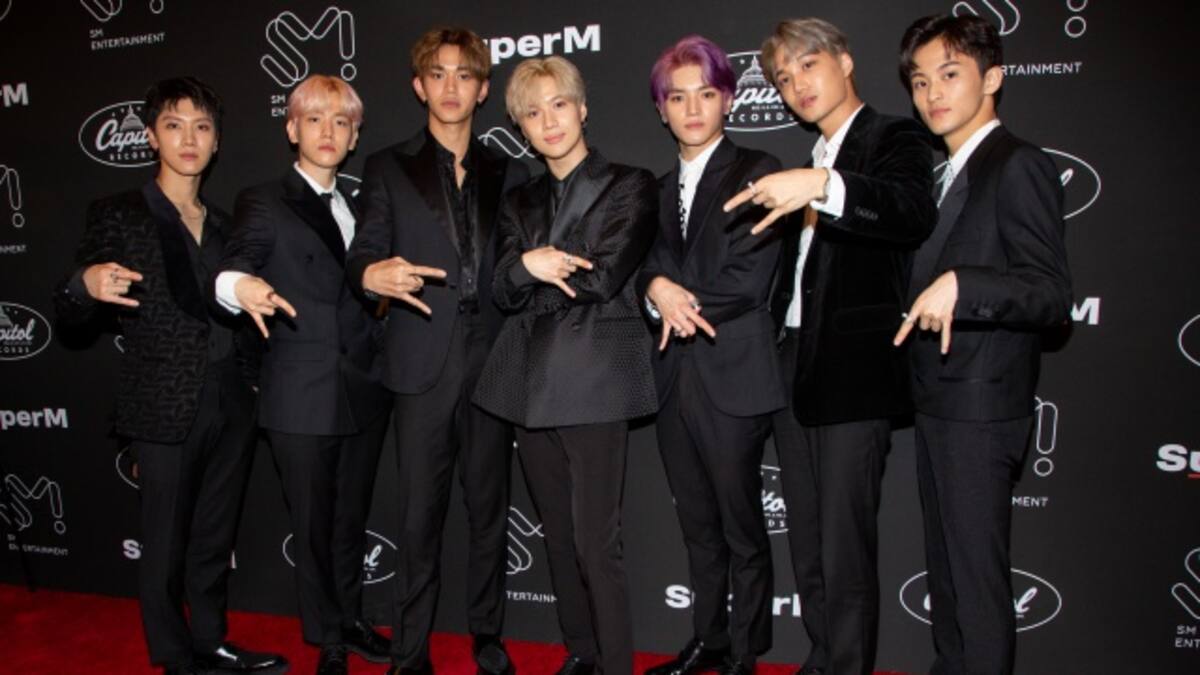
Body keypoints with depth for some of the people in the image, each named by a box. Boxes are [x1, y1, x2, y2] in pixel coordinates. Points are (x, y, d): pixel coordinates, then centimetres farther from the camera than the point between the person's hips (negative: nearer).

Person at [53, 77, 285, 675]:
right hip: (165, 409, -4)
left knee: (215, 539, 15)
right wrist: (88, 284, -27)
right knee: (166, 545, 7)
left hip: (232, 406, 5)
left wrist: (256, 382, 5)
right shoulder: (117, 215, -3)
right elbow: (68, 312, -6)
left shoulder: (222, 224, 12)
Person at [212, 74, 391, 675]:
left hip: (363, 391, 5)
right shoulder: (264, 202, -1)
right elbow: (233, 270, -18)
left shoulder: (356, 208, 16)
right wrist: (242, 287, -38)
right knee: (313, 524, 5)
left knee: (352, 517, 15)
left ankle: (350, 620, 32)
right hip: (302, 395, -5)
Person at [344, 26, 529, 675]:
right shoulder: (388, 168, 8)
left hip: (491, 362, 2)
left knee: (490, 510, 10)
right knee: (419, 516, 2)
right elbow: (361, 256, -3)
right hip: (423, 365, -2)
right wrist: (373, 274, -24)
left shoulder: (509, 172, 14)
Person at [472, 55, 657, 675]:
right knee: (558, 532, 14)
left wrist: (532, 281, -2)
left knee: (595, 538, -6)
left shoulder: (629, 186, 1)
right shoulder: (520, 202, 17)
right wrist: (529, 265, -16)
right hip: (530, 382, 6)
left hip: (593, 379, -5)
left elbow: (602, 277, -12)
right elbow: (504, 290, 4)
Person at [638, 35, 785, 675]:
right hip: (673, 377, 6)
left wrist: (682, 304, -7)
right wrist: (657, 289, -14)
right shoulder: (660, 189, 15)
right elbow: (648, 267, 7)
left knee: (742, 527, 6)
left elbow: (748, 280, -13)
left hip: (732, 376, -6)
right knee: (697, 525, 16)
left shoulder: (756, 172, -4)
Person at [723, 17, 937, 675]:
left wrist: (822, 186, -35)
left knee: (846, 552, -4)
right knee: (807, 551, 15)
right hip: (792, 370, 8)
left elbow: (915, 212, -22)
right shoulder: (799, 163, 20)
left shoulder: (895, 138, -1)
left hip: (854, 374, -7)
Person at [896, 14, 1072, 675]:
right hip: (938, 401, 9)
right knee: (944, 566, 19)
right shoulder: (947, 175, 16)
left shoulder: (1018, 166, -12)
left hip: (980, 405, -9)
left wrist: (960, 285, -33)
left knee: (977, 573, -1)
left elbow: (1052, 294, -20)